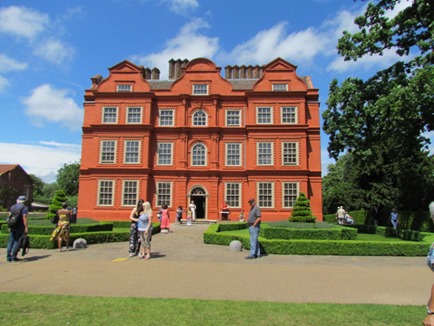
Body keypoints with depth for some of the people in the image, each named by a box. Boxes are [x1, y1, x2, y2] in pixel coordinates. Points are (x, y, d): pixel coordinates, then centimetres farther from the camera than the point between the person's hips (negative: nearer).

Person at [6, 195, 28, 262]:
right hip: (20, 227, -5)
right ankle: (14, 256, -2)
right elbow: (24, 218, -13)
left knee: (11, 241, 10)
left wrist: (9, 227, 17)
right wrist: (26, 227, -11)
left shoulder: (12, 207, 12)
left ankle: (8, 256, 9)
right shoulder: (24, 208, -7)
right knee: (17, 241, 1)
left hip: (12, 227, 5)